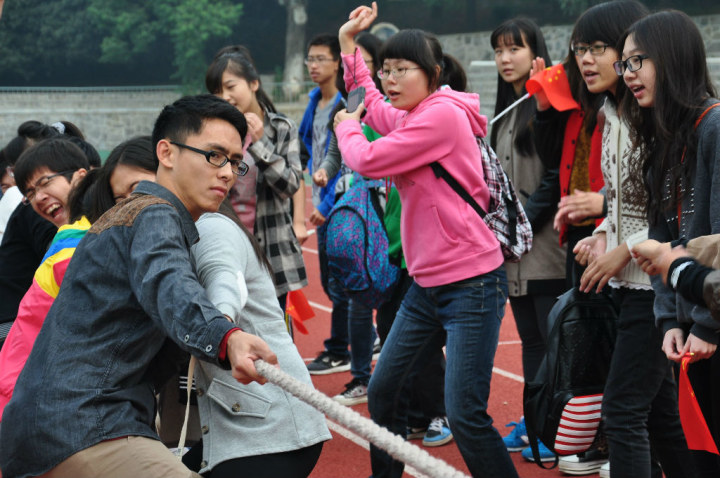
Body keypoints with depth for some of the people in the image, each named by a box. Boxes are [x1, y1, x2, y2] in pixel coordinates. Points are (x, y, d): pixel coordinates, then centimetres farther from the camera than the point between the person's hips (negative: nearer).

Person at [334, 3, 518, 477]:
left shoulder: (443, 114, -16)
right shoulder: (409, 117, 11)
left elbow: (368, 160, -18)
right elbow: (372, 106, 34)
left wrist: (346, 127, 3)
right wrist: (350, 44, 30)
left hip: (471, 283, -9)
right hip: (427, 284, 9)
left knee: (465, 415, -13)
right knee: (383, 392, 15)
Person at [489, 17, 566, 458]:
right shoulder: (506, 110, 17)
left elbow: (556, 175, -15)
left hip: (545, 243, -8)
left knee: (554, 336, -3)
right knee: (530, 337, 14)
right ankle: (534, 421, 22)